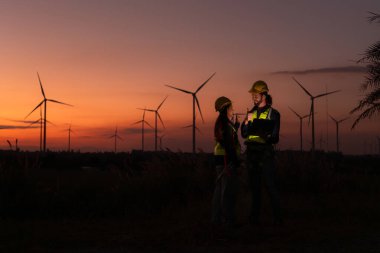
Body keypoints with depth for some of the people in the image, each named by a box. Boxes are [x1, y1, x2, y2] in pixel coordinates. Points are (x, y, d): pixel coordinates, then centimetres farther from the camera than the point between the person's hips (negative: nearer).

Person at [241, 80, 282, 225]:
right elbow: (244, 134, 10)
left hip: (265, 152, -5)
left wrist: (267, 137, -25)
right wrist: (247, 121, -7)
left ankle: (277, 217, -3)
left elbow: (275, 137, -4)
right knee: (254, 186, 9)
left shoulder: (273, 113, -1)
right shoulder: (251, 112, 14)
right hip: (251, 152, 5)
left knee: (270, 185, -8)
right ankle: (254, 217, 15)